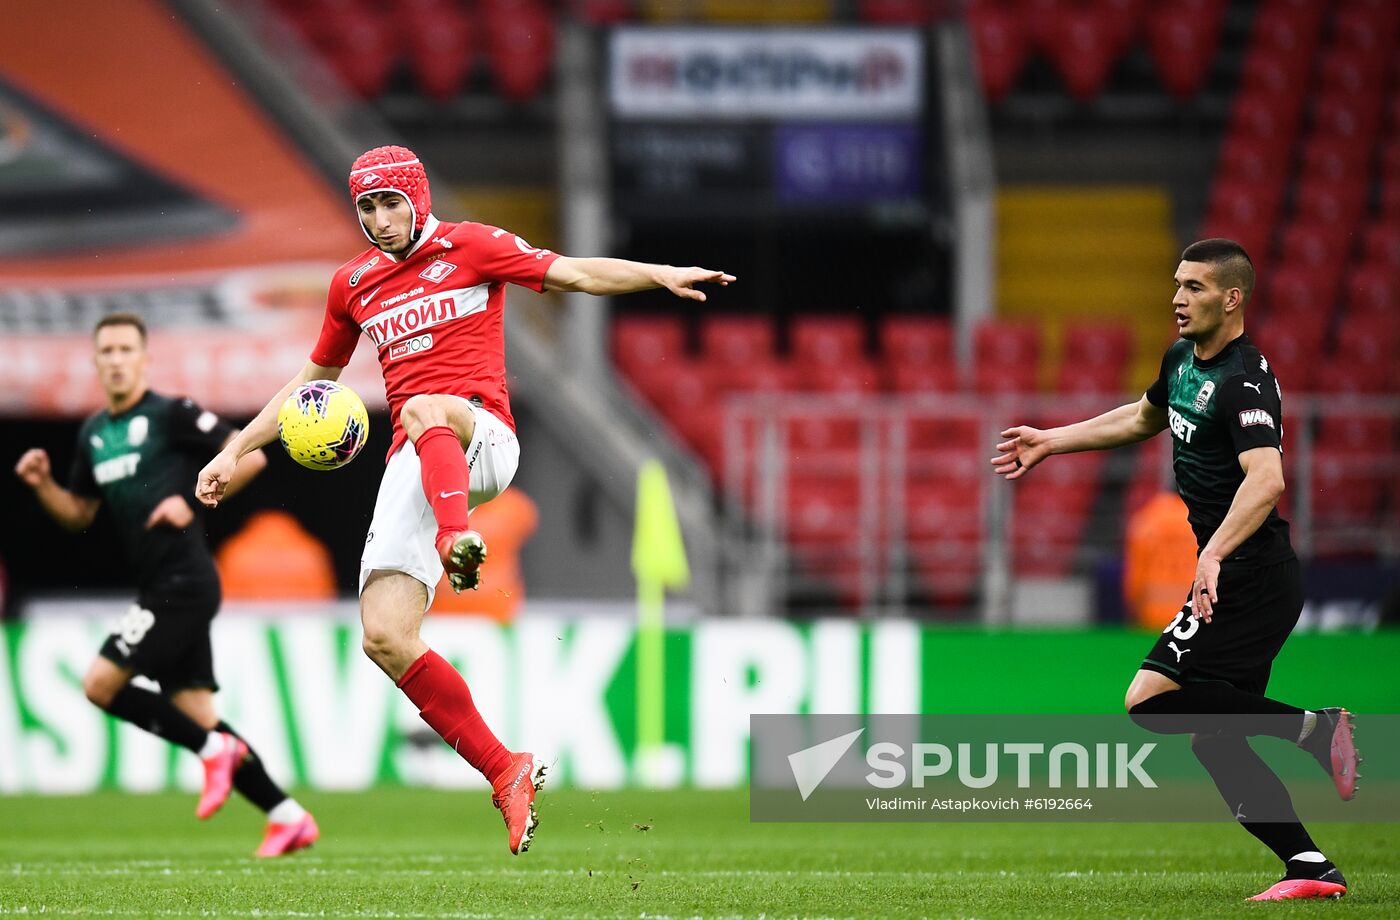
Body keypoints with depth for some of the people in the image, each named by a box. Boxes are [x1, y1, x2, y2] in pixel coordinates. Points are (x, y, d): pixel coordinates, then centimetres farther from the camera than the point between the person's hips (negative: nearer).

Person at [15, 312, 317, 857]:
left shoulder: (170, 415, -6)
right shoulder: (93, 434, 16)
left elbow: (250, 455, -8)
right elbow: (79, 514, 23)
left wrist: (193, 503, -13)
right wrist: (42, 485, 5)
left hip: (183, 583, -8)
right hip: (157, 588, 8)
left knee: (101, 684, -13)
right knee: (194, 711, 5)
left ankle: (214, 750, -2)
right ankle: (289, 819, 8)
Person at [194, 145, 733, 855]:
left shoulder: (469, 246, 6)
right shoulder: (353, 284, 20)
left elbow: (578, 274, -1)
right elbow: (315, 377, 33)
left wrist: (663, 275, -17)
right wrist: (236, 449, 30)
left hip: (480, 437, -5)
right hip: (413, 465, 5)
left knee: (422, 410, -41)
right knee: (384, 637, -11)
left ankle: (459, 545, -64)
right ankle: (507, 775, -5)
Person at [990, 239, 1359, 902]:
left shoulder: (1245, 381, -17)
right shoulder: (1183, 360, 12)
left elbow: (1266, 477, -33)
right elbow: (1143, 418, 34)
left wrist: (1214, 555, -45)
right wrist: (1051, 442, 36)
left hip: (1251, 575, -9)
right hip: (1239, 580, 9)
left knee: (1150, 701, -17)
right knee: (1214, 743, 6)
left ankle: (1310, 726, -14)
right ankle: (1312, 869, 6)